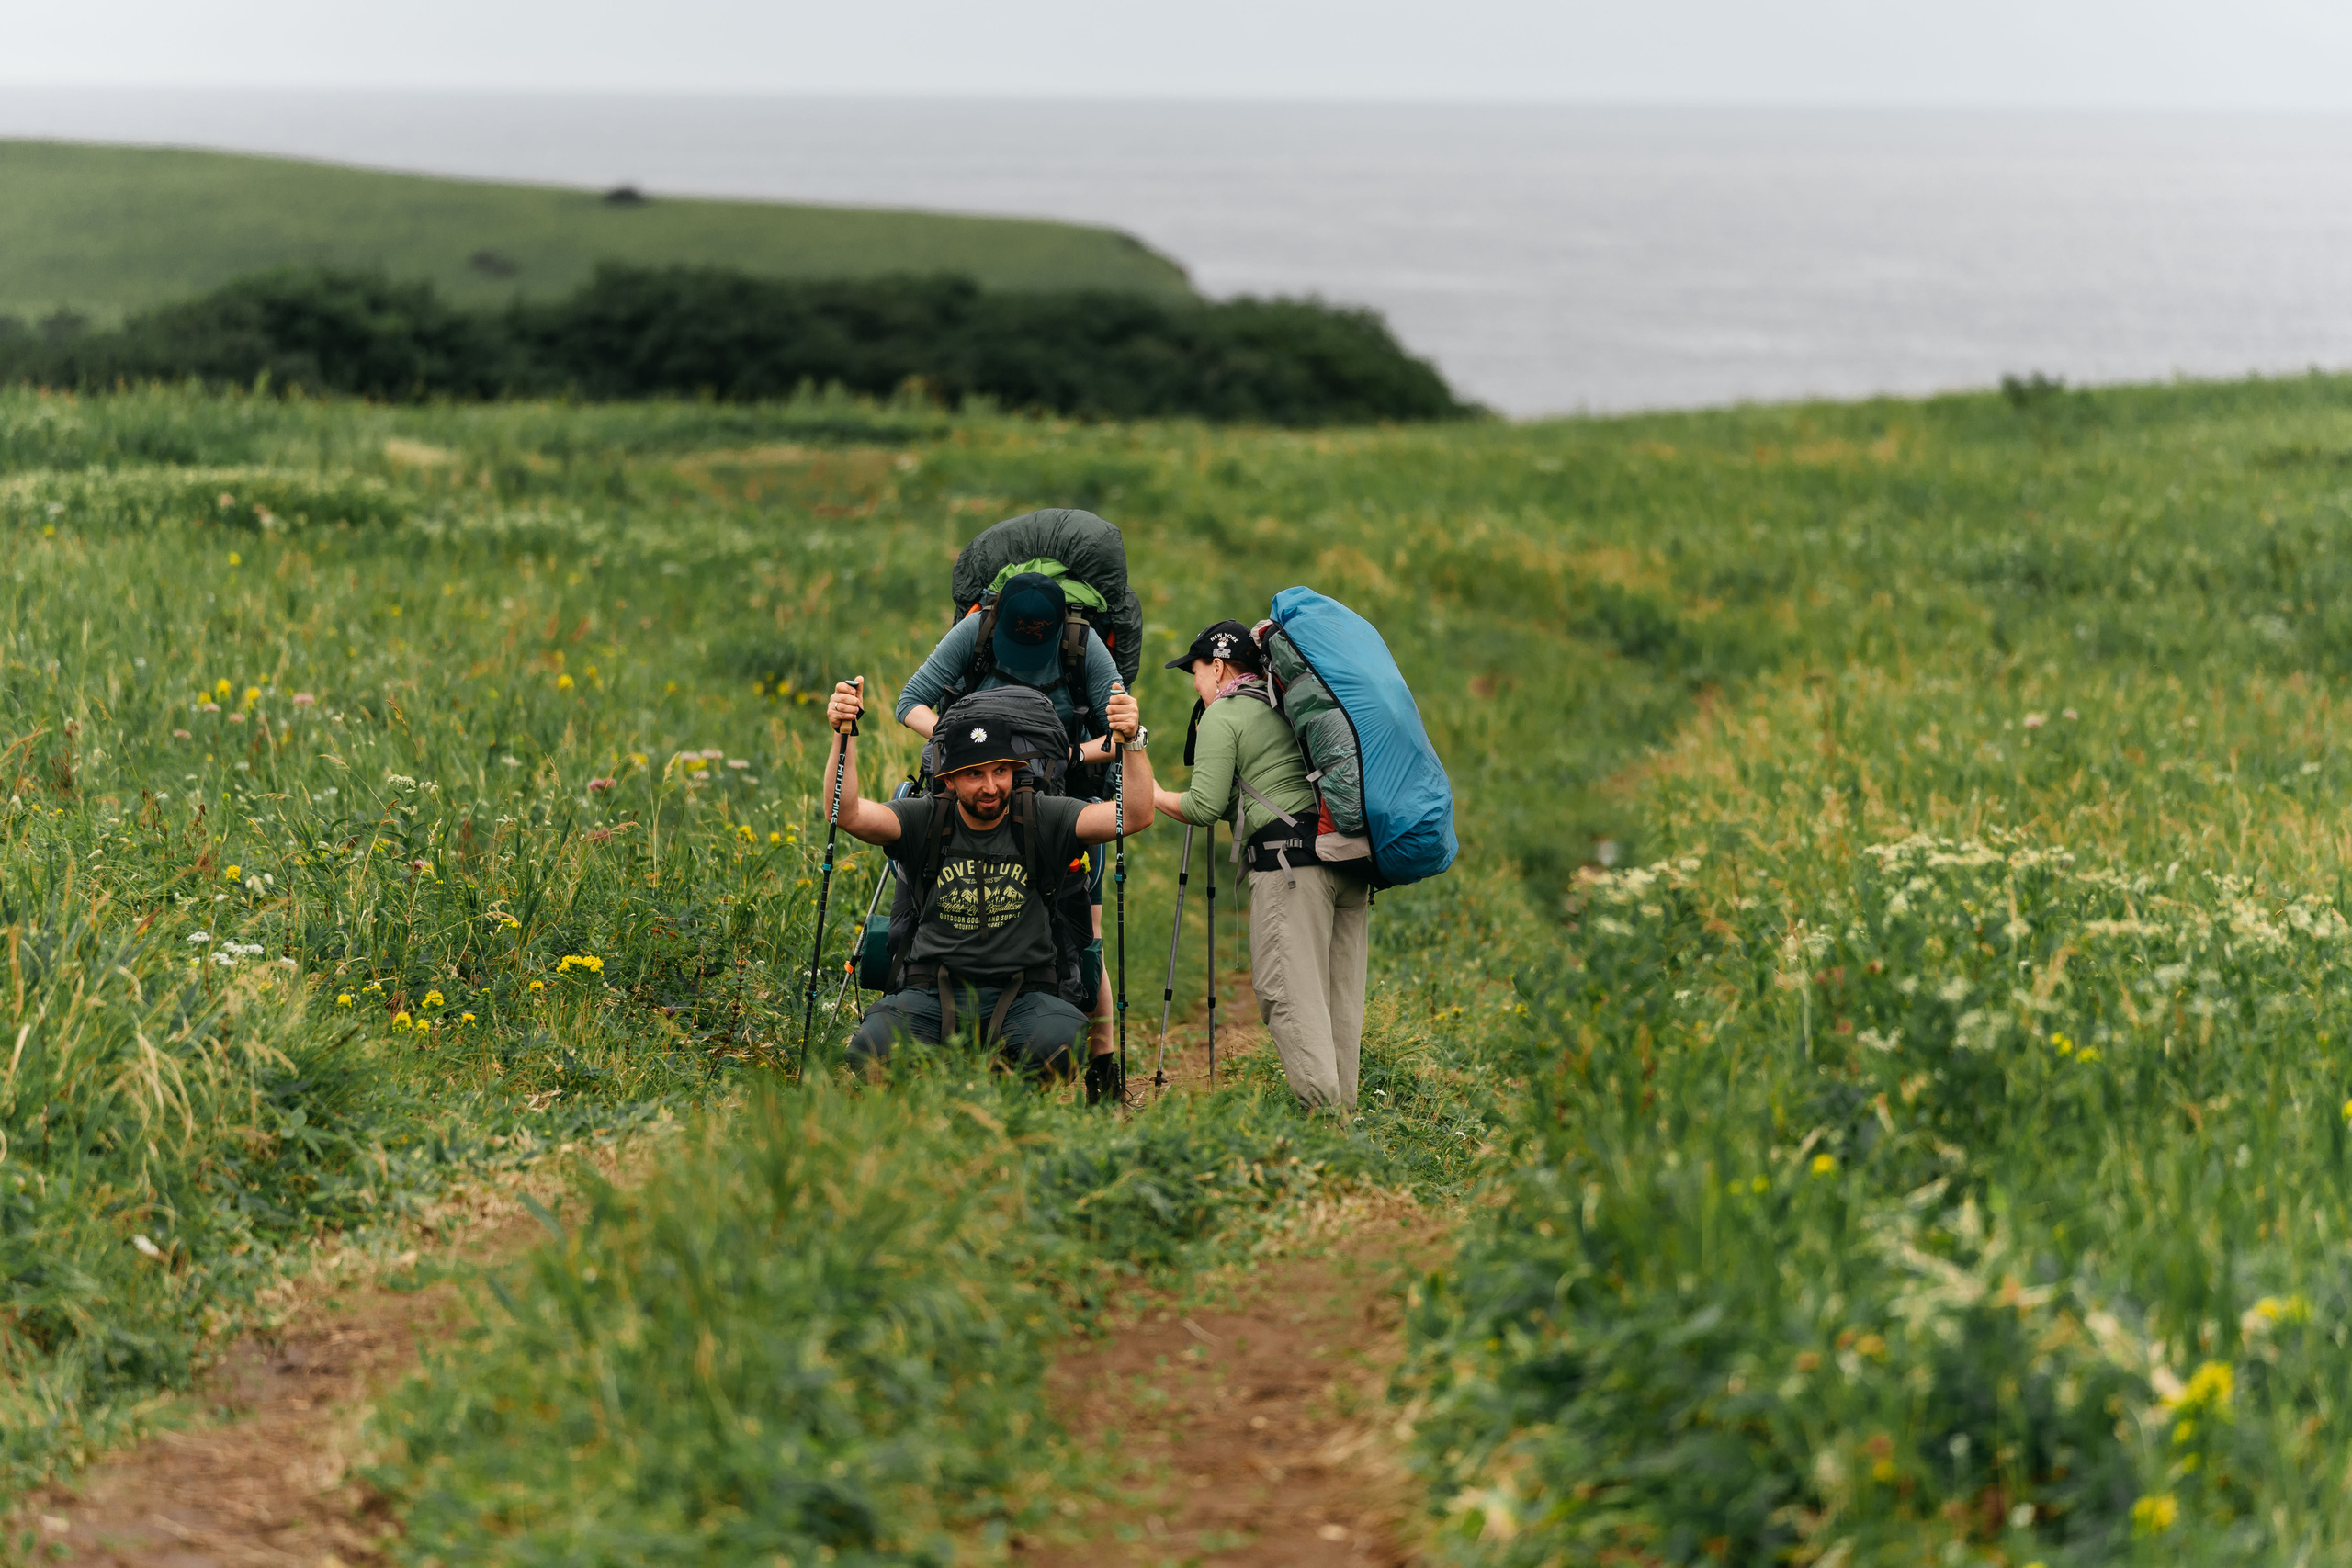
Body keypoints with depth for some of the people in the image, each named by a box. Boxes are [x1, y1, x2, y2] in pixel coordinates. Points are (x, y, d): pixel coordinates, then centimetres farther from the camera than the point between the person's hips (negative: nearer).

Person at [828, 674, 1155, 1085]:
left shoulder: (1040, 818, 4)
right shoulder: (927, 821, 6)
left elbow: (1136, 817, -7)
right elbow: (849, 815, -9)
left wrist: (1132, 743, -22)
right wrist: (845, 738, -20)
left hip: (1022, 996, 0)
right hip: (933, 993, 0)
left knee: (1059, 1043, -35)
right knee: (870, 1048, -30)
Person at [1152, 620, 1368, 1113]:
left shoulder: (1222, 716, 3)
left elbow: (1205, 808, -3)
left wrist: (1155, 796, 14)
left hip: (1289, 859, -7)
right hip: (1351, 857, 8)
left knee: (1290, 993, -8)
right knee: (1341, 993, 8)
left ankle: (1319, 1108, -17)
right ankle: (1343, 1106, 7)